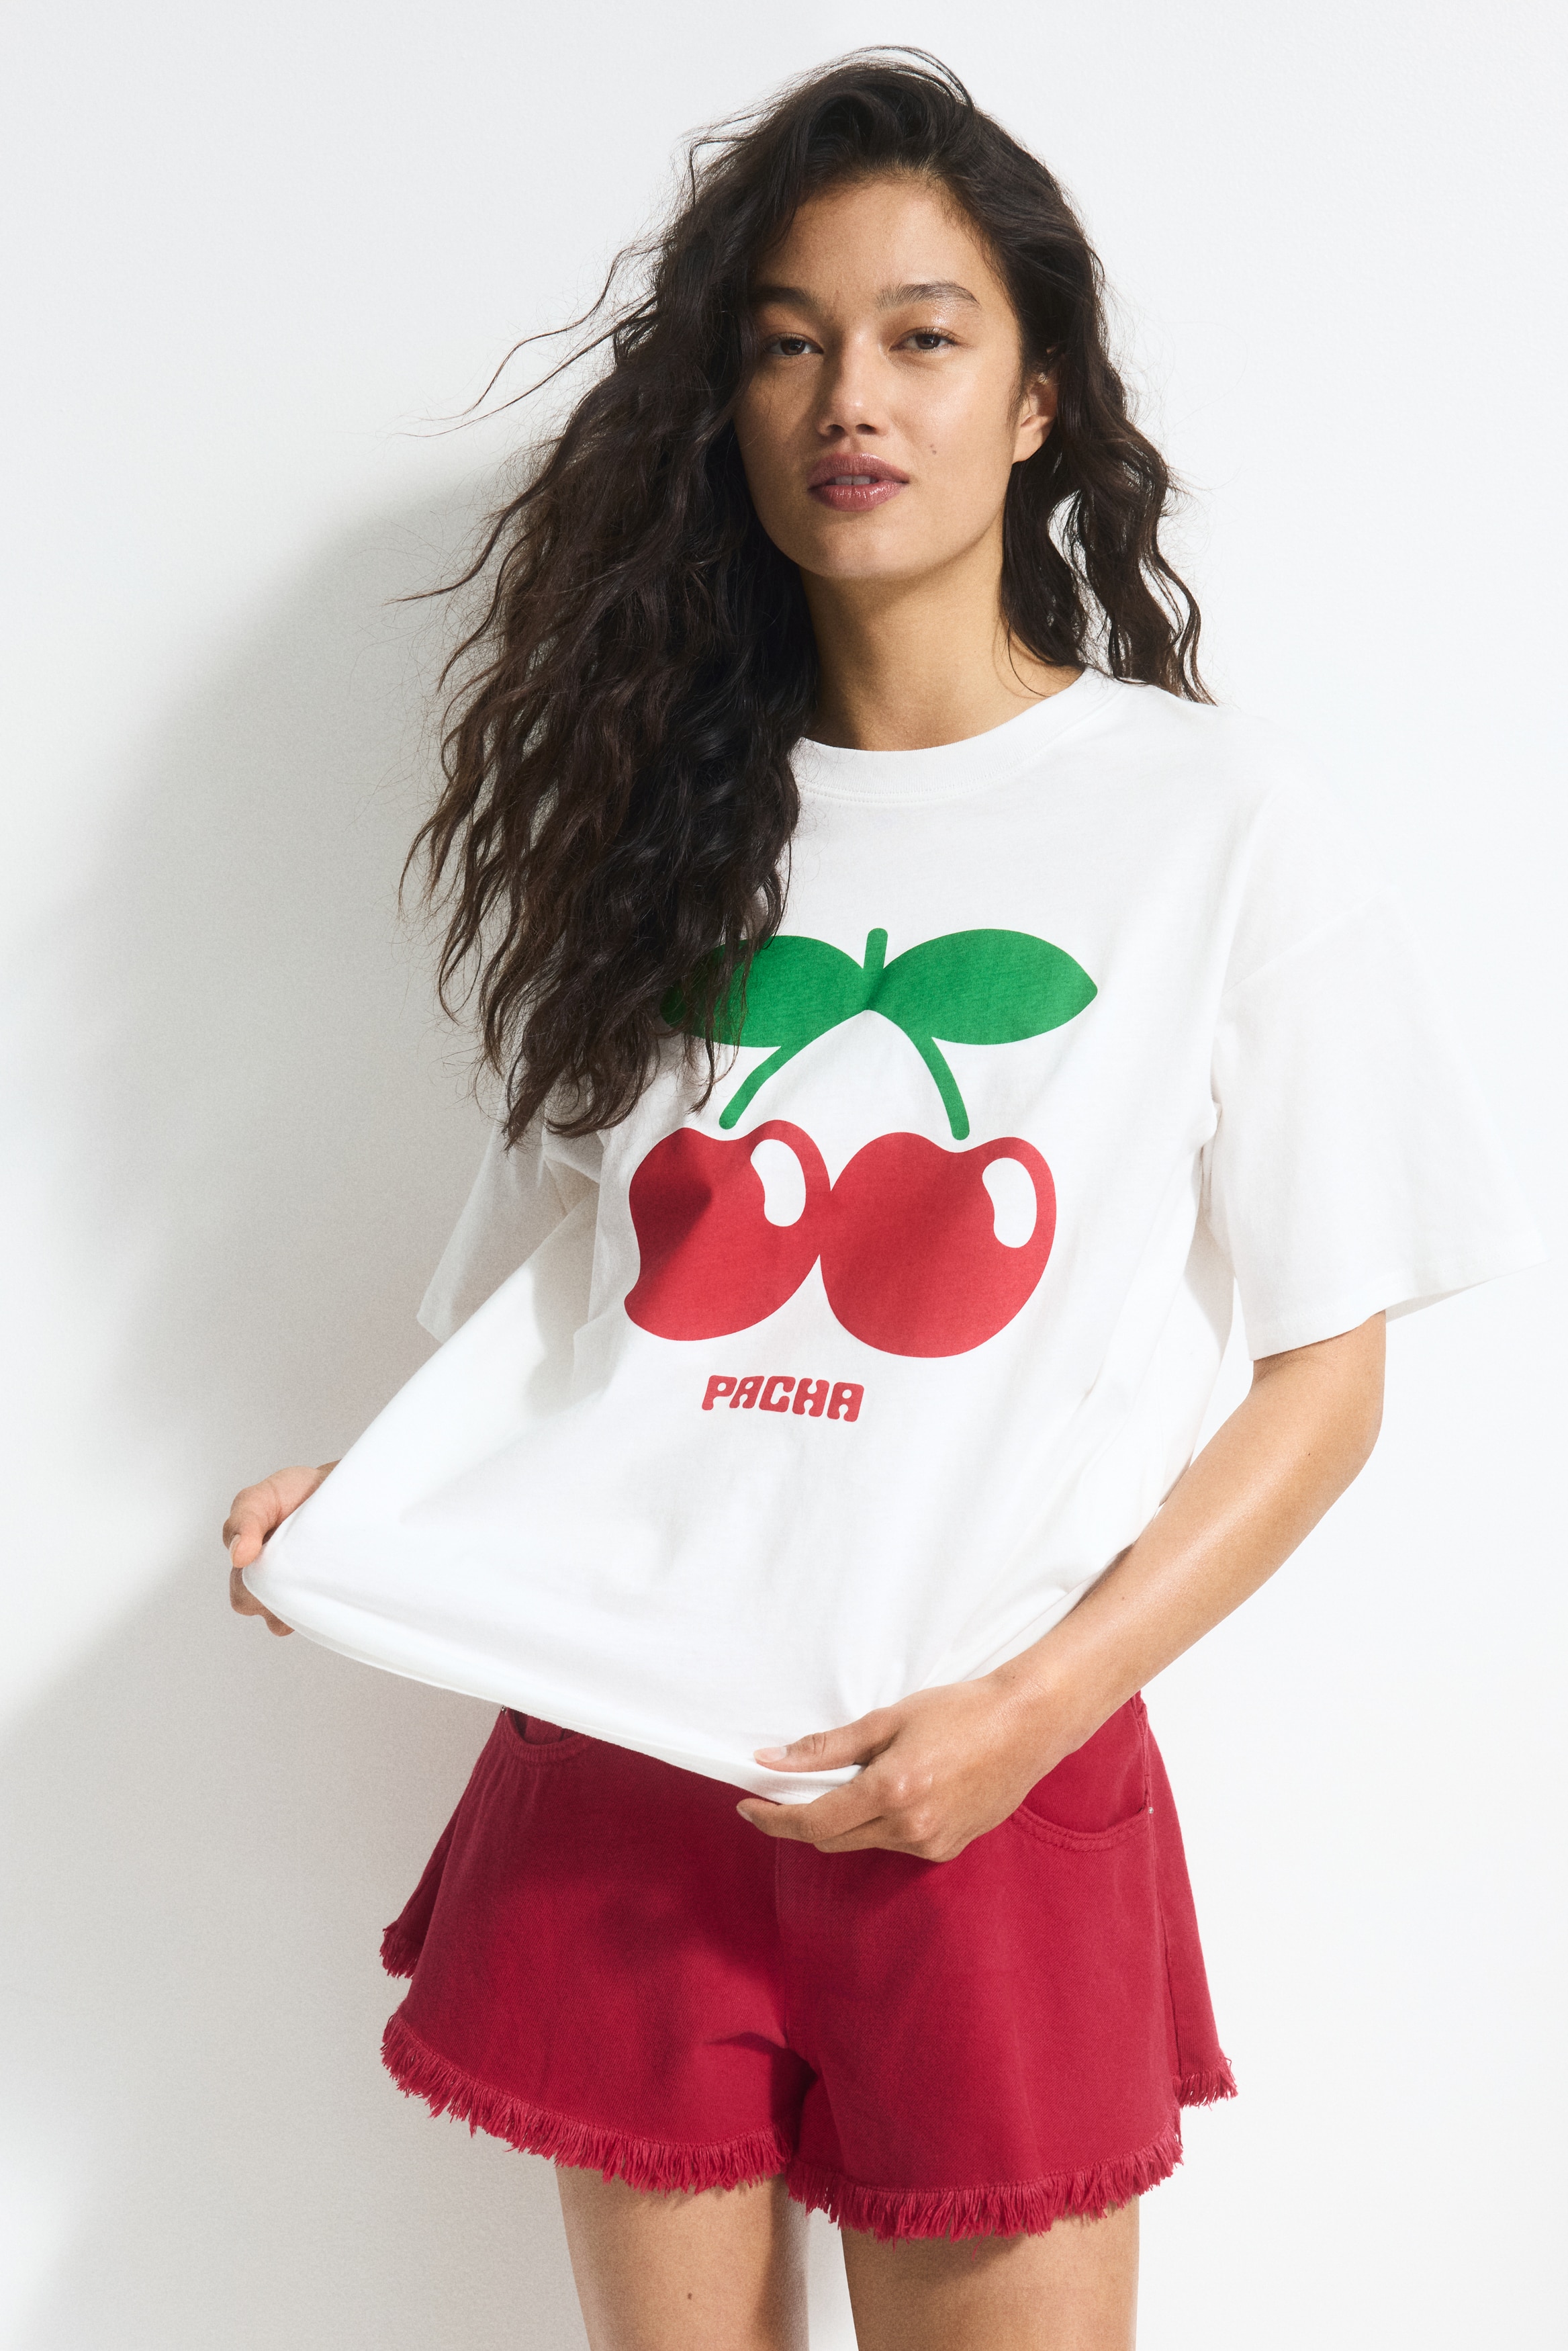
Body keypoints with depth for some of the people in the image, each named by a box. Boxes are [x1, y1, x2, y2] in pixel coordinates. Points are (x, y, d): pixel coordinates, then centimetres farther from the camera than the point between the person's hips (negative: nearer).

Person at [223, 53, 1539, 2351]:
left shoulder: (1217, 822, -3)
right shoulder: (657, 812, 8)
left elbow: (1326, 1373, -2)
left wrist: (1038, 1706, -12)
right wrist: (352, 1501, -3)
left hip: (990, 1792, -3)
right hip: (615, 1764, 3)